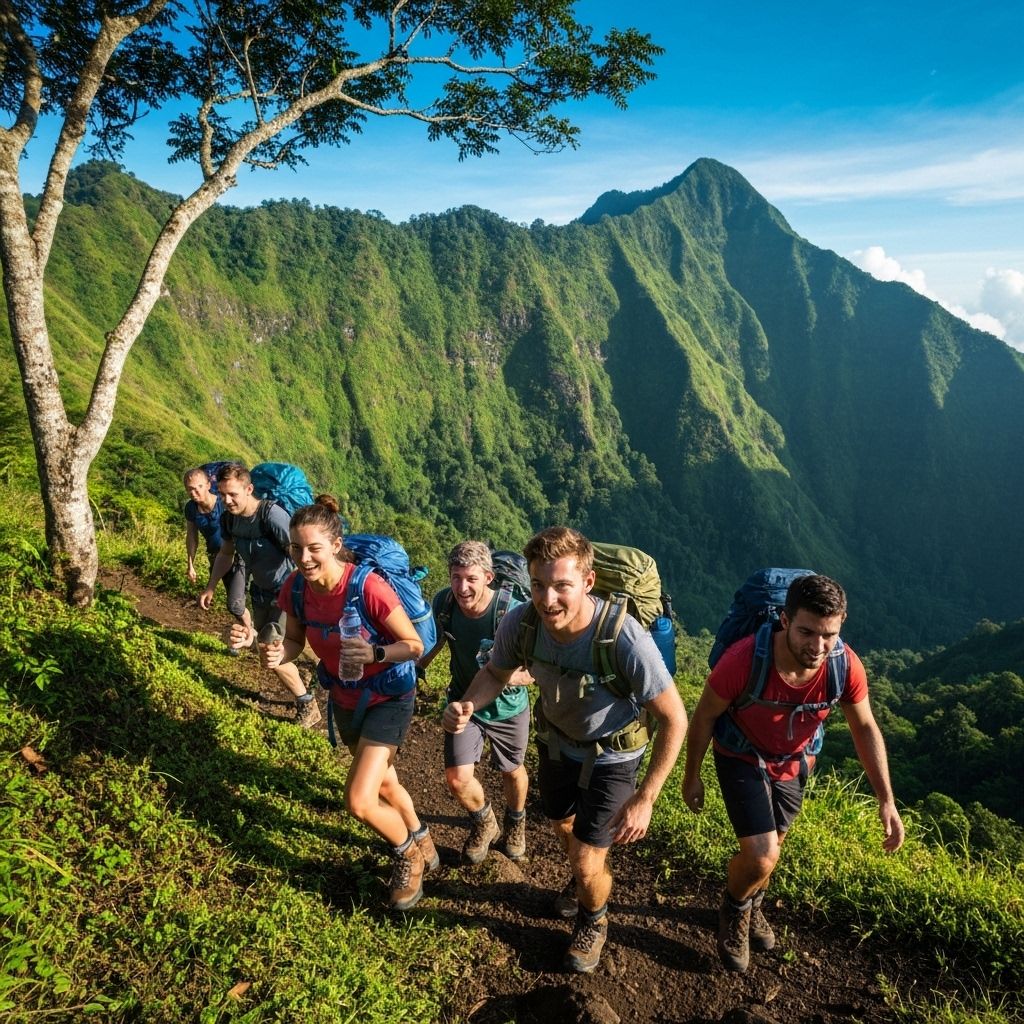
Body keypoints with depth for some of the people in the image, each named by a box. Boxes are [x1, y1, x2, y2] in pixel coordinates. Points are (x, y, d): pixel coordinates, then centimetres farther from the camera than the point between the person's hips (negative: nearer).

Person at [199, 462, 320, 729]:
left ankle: (308, 707, 9)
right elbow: (226, 553, 13)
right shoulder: (229, 518, -6)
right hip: (261, 591, 8)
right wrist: (210, 587, 11)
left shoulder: (271, 514, -29)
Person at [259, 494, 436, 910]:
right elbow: (295, 641, 0)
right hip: (344, 699, 6)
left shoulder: (369, 587, -32)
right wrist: (278, 654, -21)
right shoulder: (295, 588, -15)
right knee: (383, 784, 24)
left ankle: (408, 853, 19)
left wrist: (375, 653, -41)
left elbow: (415, 645, -23)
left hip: (388, 697, -6)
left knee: (359, 802, -14)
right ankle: (422, 843, 53)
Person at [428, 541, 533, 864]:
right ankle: (485, 823, 30)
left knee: (512, 771, 20)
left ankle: (516, 821, 54)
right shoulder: (442, 602, -20)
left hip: (508, 707, -2)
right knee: (457, 778, -5)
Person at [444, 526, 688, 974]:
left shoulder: (625, 639, -40)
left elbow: (674, 720, -28)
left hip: (611, 754, -4)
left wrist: (645, 799, -29)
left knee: (588, 864, -1)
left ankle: (594, 921, 36)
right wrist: (466, 706, -27)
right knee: (562, 826, 28)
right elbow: (496, 673, -7)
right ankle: (584, 875, 63)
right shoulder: (519, 622, -29)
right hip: (556, 740, 4)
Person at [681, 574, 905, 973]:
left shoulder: (846, 667, -28)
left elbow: (865, 728, -8)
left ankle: (751, 905, 55)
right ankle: (734, 911, 23)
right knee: (762, 857, -13)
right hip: (742, 758, -3)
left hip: (794, 764, 4)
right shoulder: (744, 660, -38)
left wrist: (886, 800, -9)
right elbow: (705, 715, -20)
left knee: (769, 848, 22)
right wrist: (692, 776, -8)